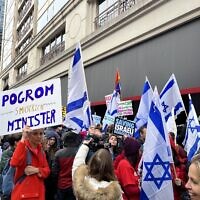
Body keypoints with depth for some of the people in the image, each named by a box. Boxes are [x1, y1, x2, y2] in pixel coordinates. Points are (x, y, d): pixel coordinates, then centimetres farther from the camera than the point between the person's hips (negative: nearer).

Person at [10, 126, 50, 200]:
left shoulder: (41, 151, 9)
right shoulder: (23, 147, -9)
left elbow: (47, 170, 10)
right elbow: (14, 163, -29)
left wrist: (37, 170, -12)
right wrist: (23, 139, -29)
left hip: (38, 192, 6)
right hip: (23, 192, -5)